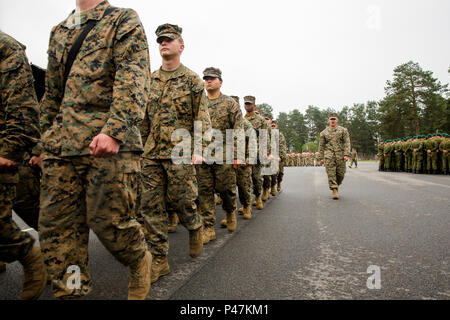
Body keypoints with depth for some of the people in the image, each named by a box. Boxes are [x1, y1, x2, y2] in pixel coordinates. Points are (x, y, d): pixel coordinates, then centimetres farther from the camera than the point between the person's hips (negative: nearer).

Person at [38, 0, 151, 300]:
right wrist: (46, 138, 25)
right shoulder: (59, 32, 27)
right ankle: (70, 292, 20)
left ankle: (140, 261, 26)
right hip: (60, 148, 7)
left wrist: (114, 129, -24)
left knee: (110, 220, -4)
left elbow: (134, 79, -11)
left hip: (110, 144, -6)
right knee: (56, 224, 4)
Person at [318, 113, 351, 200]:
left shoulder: (343, 130, 6)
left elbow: (347, 143, -1)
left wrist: (346, 154, -12)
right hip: (329, 156, 0)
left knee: (340, 173, 4)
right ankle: (334, 190, -8)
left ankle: (336, 185, 28)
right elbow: (321, 146, 11)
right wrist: (321, 158, 6)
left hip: (340, 155, 0)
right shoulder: (324, 132, 9)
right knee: (331, 173, -10)